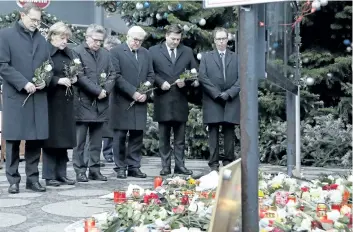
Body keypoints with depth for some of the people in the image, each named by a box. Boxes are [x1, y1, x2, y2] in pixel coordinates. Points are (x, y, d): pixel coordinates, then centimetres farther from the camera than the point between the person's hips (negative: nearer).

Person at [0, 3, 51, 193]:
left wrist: (45, 81, -4)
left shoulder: (41, 39, 15)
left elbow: (48, 65, 17)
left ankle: (33, 178, 14)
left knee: (36, 139, 5)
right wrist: (23, 83, -16)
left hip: (38, 97, 4)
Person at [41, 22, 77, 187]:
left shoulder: (68, 53, 14)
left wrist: (74, 78, 0)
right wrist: (59, 80, -21)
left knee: (64, 137, 9)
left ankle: (61, 173, 16)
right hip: (50, 101, -6)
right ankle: (49, 175, 6)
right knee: (51, 137, -2)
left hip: (66, 101, 6)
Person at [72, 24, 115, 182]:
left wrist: (105, 90, -5)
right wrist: (98, 90, -13)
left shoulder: (105, 54, 15)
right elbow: (80, 76, -12)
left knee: (96, 140, 9)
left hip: (100, 103, 5)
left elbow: (112, 74, 13)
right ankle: (80, 171, 6)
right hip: (83, 102, -5)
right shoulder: (77, 52, -4)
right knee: (80, 139, -1)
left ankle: (94, 169, 16)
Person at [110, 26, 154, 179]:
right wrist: (133, 92, -15)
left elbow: (150, 75, 14)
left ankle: (134, 167, 13)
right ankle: (120, 167, 10)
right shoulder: (116, 52, -3)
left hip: (140, 101, 5)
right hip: (122, 101, -5)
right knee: (120, 136, 2)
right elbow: (116, 76, -11)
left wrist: (145, 92, -3)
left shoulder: (146, 53, 14)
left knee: (137, 136, 6)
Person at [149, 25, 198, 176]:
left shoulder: (187, 52, 13)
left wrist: (185, 81, -5)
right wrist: (160, 83, -11)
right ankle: (165, 166, 8)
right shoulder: (154, 51, 6)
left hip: (180, 99, 2)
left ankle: (180, 165, 9)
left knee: (180, 137, 4)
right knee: (164, 137, 3)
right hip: (162, 99, -2)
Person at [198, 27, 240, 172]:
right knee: (213, 132, -1)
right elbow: (202, 77, 0)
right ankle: (214, 163, 1)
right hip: (212, 101, -1)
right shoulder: (206, 57, 10)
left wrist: (229, 93, -9)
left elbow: (240, 78, 4)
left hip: (231, 101, 1)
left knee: (229, 133, 1)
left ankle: (229, 162, 6)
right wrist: (217, 94, -8)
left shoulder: (236, 58, 12)